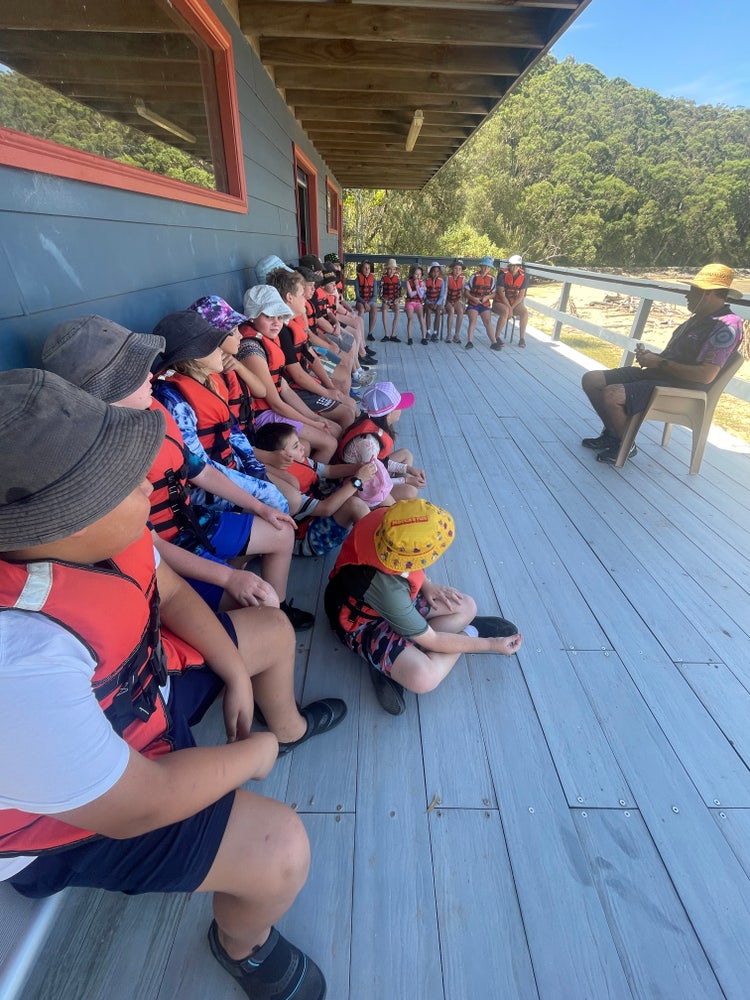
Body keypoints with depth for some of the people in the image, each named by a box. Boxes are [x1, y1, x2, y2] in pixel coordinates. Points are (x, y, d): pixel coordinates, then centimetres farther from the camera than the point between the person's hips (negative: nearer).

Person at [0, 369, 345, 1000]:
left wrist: (236, 673, -5)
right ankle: (242, 946, 22)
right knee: (279, 848, -17)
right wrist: (251, 755, -14)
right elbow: (138, 806, -31)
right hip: (77, 814, -6)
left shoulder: (101, 529, -19)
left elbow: (171, 591, -1)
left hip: (145, 678, 7)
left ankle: (289, 726, 44)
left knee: (273, 628, 12)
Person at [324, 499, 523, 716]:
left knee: (466, 607, 4)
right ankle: (469, 634, 0)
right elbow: (432, 641, -21)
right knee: (424, 678, -31)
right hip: (363, 621, -7)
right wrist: (491, 644, -12)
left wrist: (427, 585, -5)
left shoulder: (388, 519, -26)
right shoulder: (387, 588, -39)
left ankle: (390, 662, -6)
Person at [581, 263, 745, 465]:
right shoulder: (699, 317, 17)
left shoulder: (727, 325, -13)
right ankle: (613, 434, 12)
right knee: (591, 380, 0)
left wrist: (660, 363, -16)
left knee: (611, 395, -32)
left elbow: (706, 375, -22)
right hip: (658, 375, 10)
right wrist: (651, 357, 0)